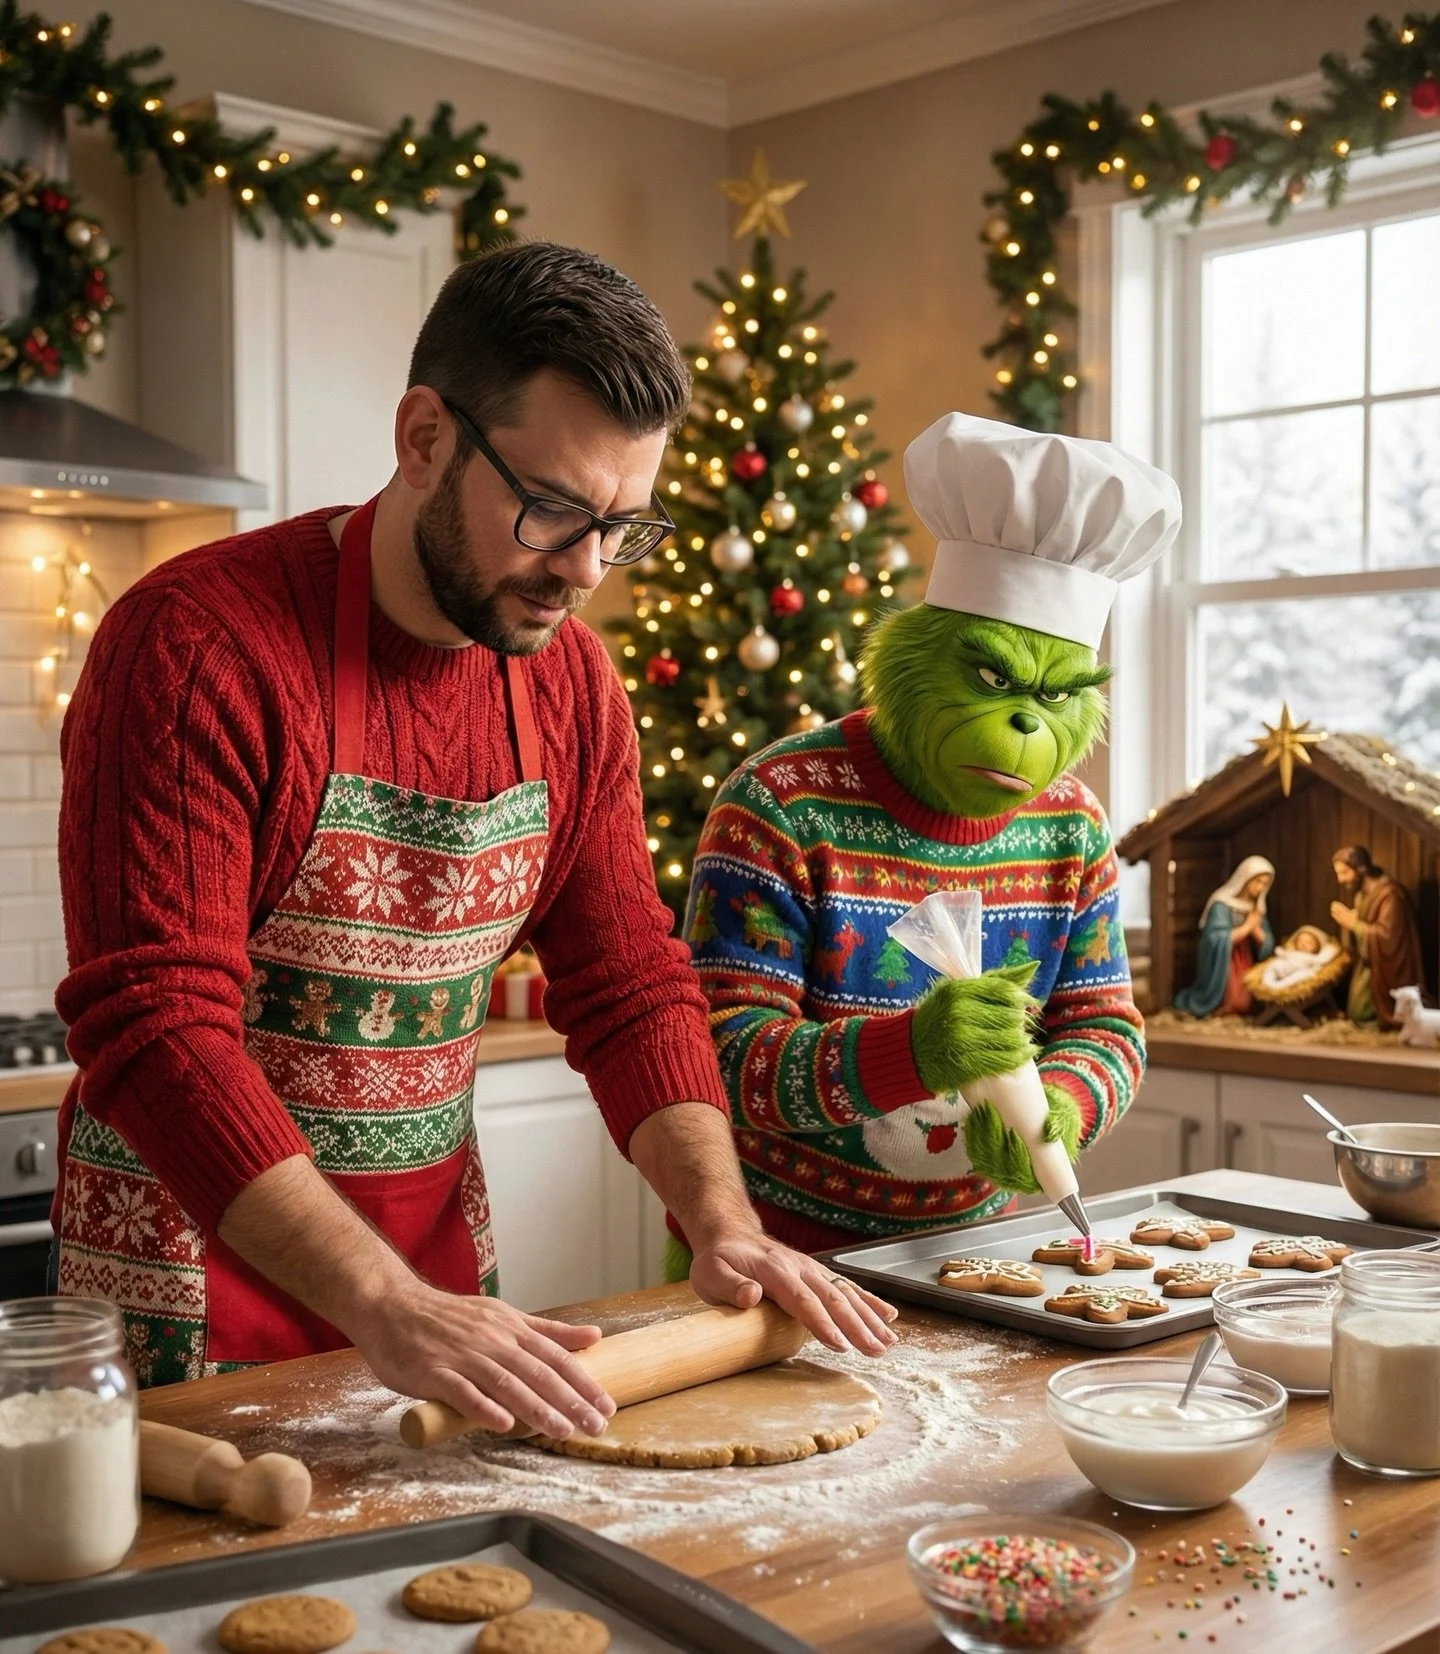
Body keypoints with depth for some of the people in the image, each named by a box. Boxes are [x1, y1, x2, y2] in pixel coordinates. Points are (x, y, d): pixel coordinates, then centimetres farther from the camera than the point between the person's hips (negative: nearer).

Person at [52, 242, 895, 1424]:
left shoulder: (572, 682, 0)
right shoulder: (201, 645, -21)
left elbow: (629, 987, 4)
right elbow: (155, 1027, -27)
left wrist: (725, 1223, -10)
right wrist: (385, 1309, -34)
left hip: (442, 1269, 6)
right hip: (197, 1274, -5)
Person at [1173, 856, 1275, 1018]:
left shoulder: (1257, 907, 5)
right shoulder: (1221, 904, -17)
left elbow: (1267, 944, 1)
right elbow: (1217, 940, -28)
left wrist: (1255, 928, -19)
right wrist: (1246, 927, -19)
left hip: (1245, 962, 6)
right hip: (1222, 962, -6)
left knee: (1242, 1005, -1)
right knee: (1227, 1006, -13)